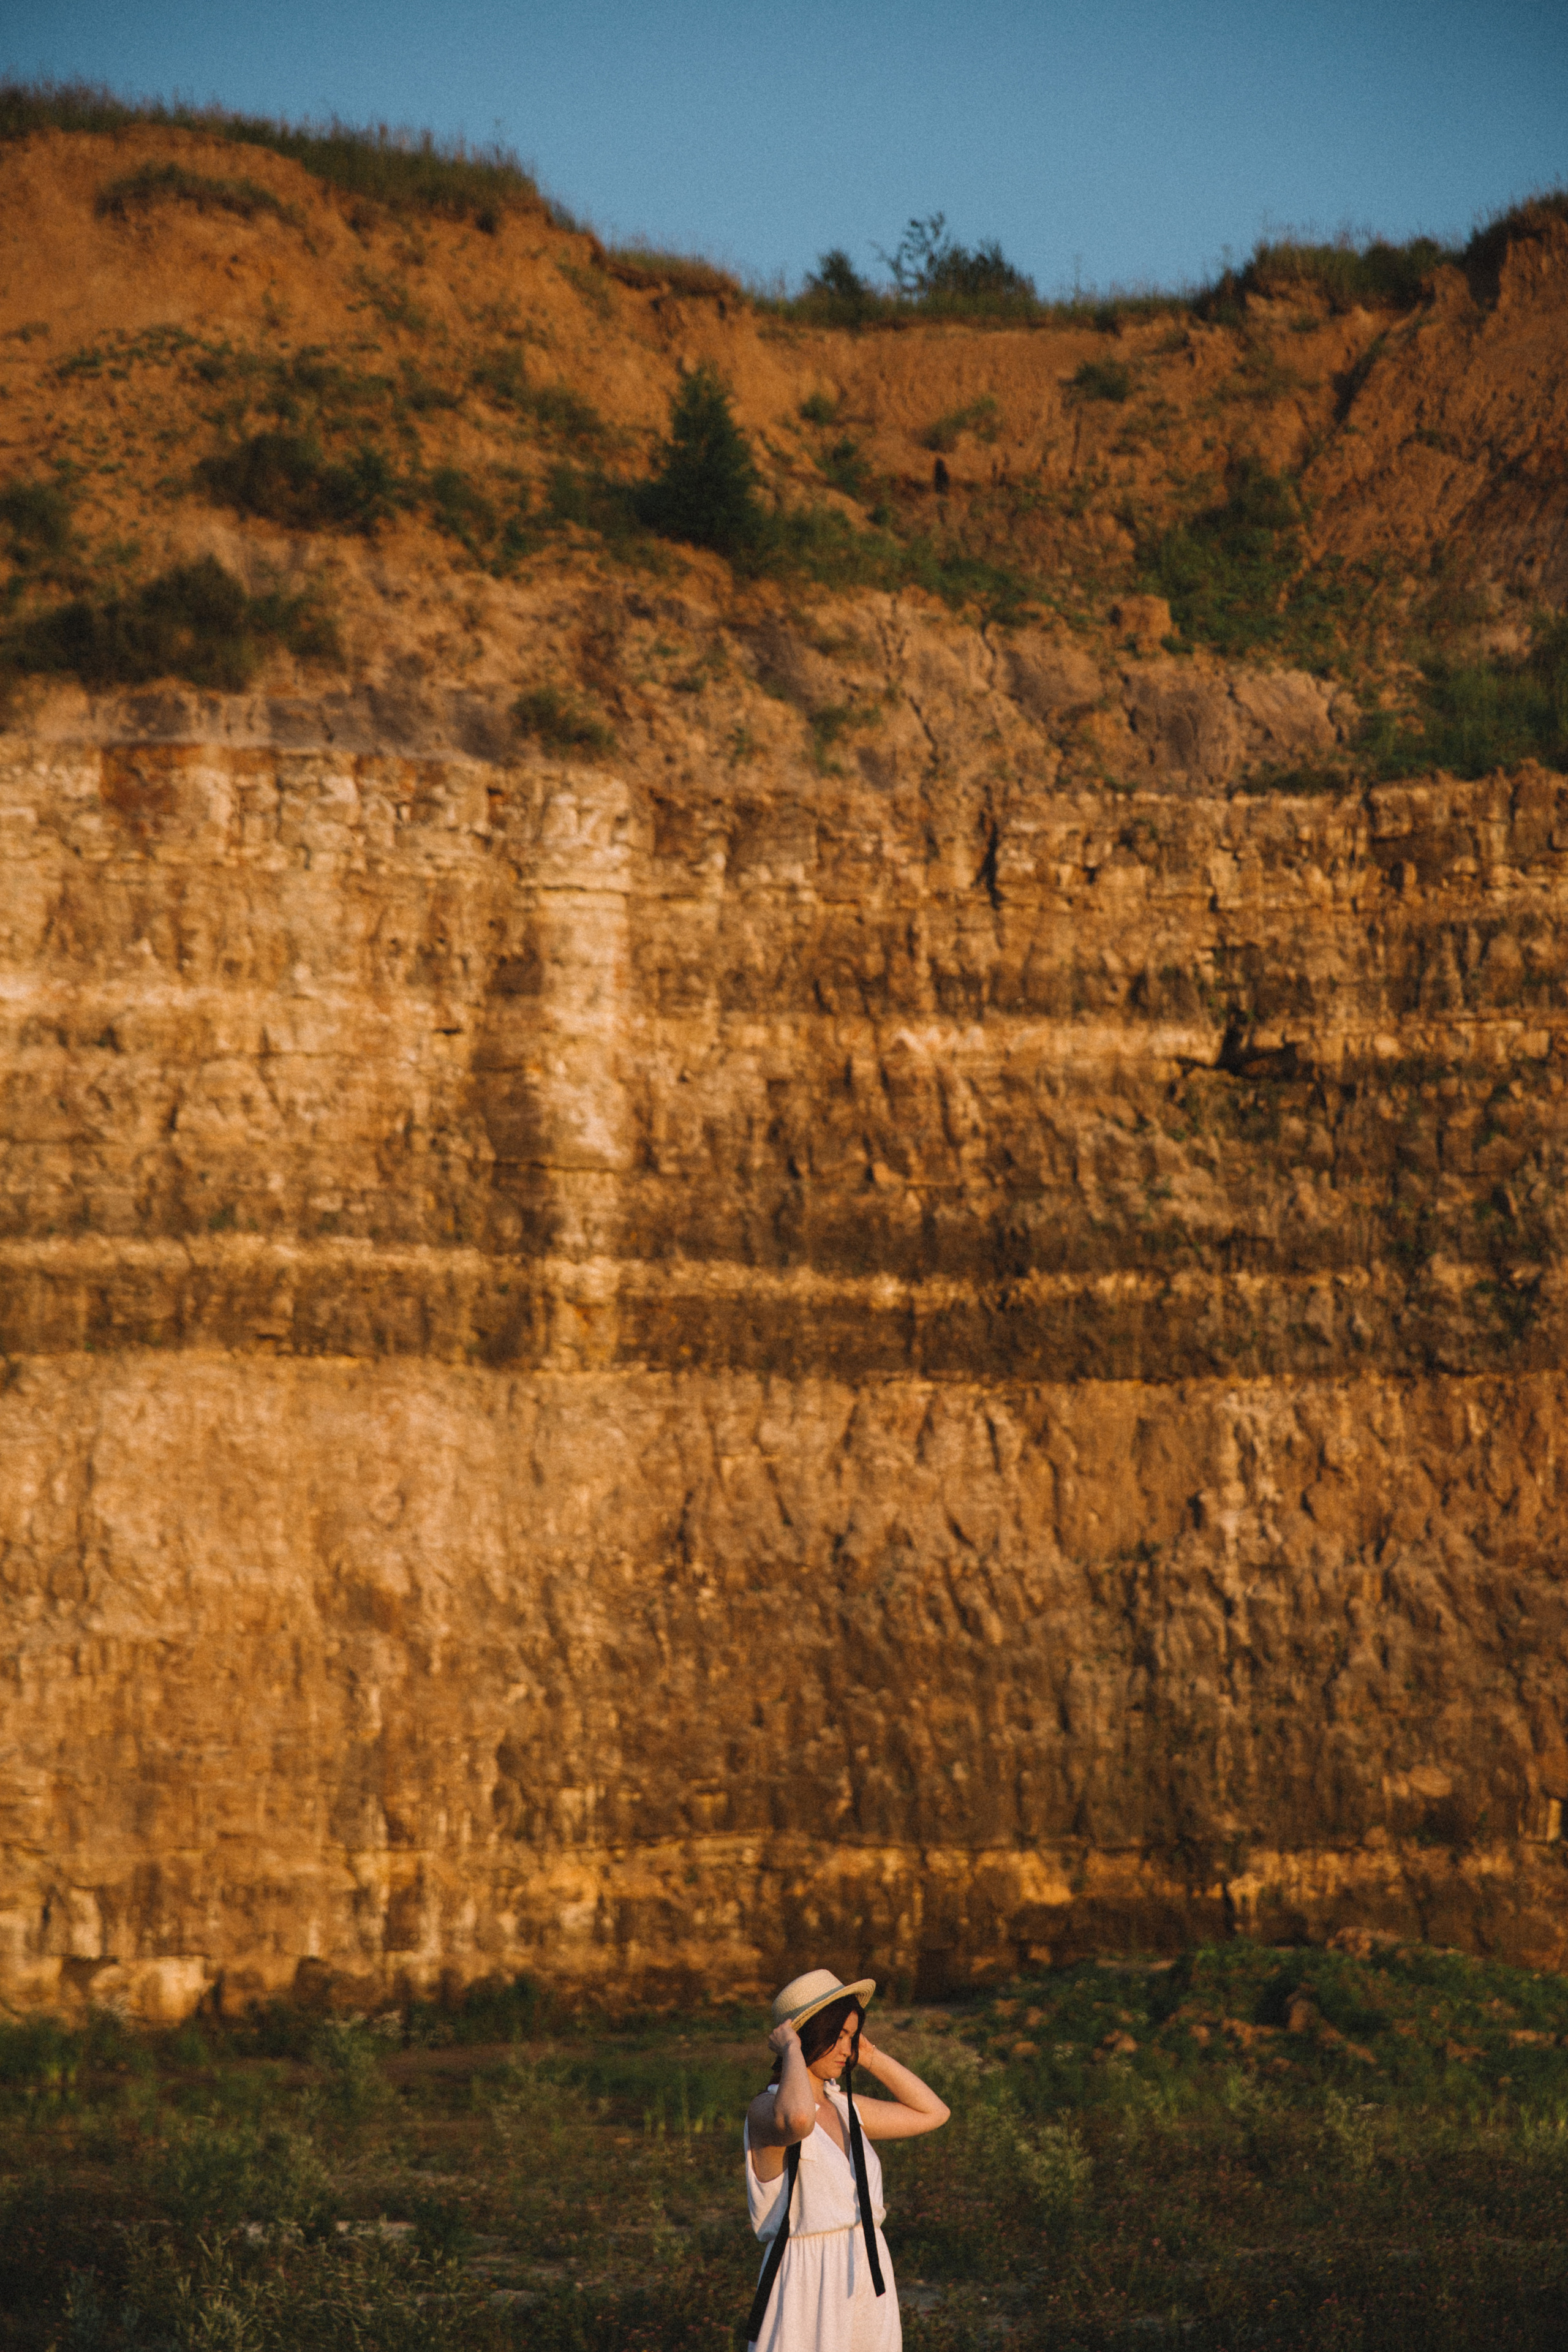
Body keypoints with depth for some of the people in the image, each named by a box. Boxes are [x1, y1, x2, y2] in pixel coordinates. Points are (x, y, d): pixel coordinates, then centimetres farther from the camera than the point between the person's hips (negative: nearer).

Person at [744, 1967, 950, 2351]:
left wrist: (871, 2057, 11)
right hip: (807, 2285, -7)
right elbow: (798, 2119, -38)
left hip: (867, 2277, 7)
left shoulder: (842, 2106, 12)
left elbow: (932, 2113, 19)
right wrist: (791, 2050, -20)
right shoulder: (765, 2111, -12)